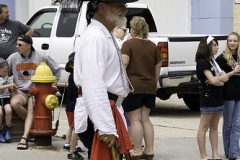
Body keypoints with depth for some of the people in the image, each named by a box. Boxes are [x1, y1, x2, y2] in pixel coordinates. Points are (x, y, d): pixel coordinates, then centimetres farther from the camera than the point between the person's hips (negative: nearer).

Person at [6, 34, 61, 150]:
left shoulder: (41, 57, -1)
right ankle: (33, 124, -10)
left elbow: (57, 70, 12)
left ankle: (24, 138, -36)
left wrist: (53, 85, 8)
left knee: (32, 109, -31)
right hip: (20, 91, 2)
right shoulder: (13, 58, 4)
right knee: (14, 103, -31)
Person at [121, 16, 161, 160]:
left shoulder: (129, 44, -7)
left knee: (135, 120, -2)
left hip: (133, 86, -6)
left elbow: (124, 63, -18)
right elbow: (158, 67, 12)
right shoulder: (153, 46, 10)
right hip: (149, 87, 6)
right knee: (145, 119, 13)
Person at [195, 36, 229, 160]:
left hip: (218, 98, 8)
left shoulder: (213, 61, 15)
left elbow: (226, 77, 4)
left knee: (214, 127, 8)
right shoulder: (202, 62, -10)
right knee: (204, 127, -2)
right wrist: (221, 80, -2)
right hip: (208, 99, -8)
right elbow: (212, 80, -20)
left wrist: (215, 79, -14)